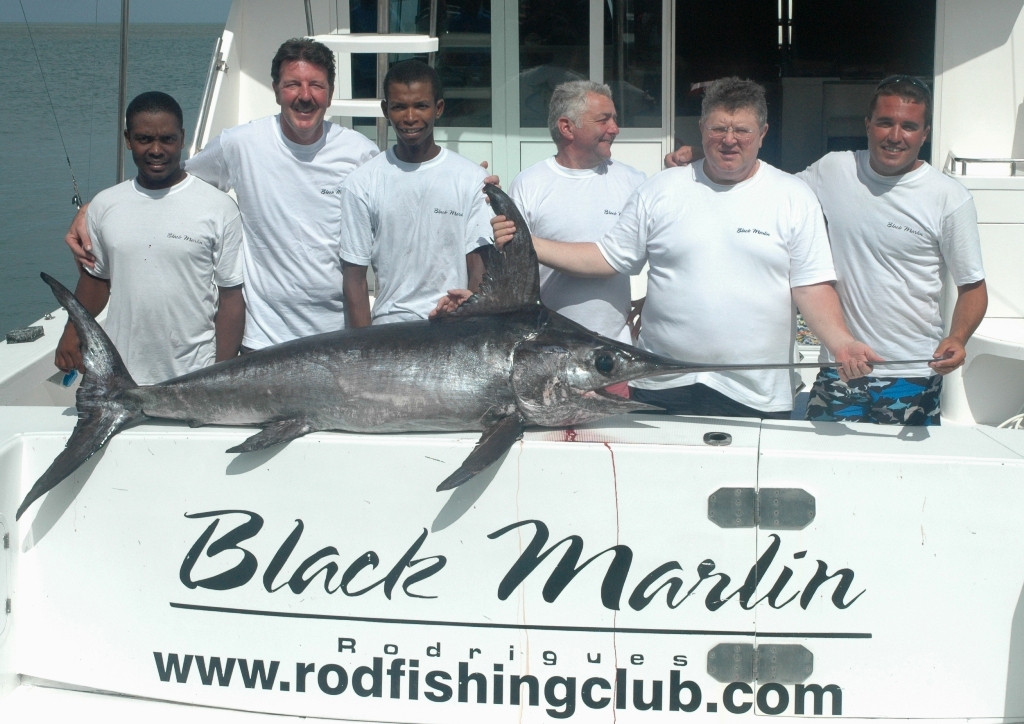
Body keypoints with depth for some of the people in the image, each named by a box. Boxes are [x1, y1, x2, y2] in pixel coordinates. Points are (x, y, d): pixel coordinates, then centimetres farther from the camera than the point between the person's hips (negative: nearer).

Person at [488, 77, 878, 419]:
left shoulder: (794, 198, 4)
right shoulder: (660, 191, 7)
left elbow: (812, 286, 0)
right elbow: (608, 258, 9)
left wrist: (840, 341, -18)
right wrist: (526, 244, -2)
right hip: (662, 386, 1)